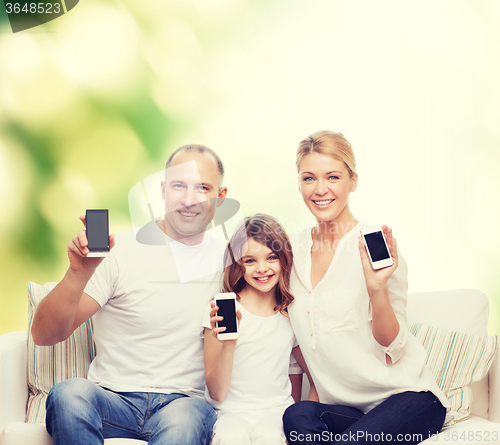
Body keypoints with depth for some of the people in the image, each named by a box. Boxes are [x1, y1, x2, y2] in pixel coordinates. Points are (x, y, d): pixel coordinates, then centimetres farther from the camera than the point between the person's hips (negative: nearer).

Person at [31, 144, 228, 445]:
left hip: (184, 402, 0)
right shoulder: (121, 251, -3)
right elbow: (44, 336, -8)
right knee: (69, 393, -34)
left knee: (184, 420, -37)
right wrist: (79, 273, -26)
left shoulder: (228, 260, 8)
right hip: (113, 398, 0)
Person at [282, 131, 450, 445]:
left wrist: (377, 288, -26)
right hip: (343, 407, 4)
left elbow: (392, 349, -11)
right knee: (298, 416, -29)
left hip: (408, 396, -4)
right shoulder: (294, 249, 5)